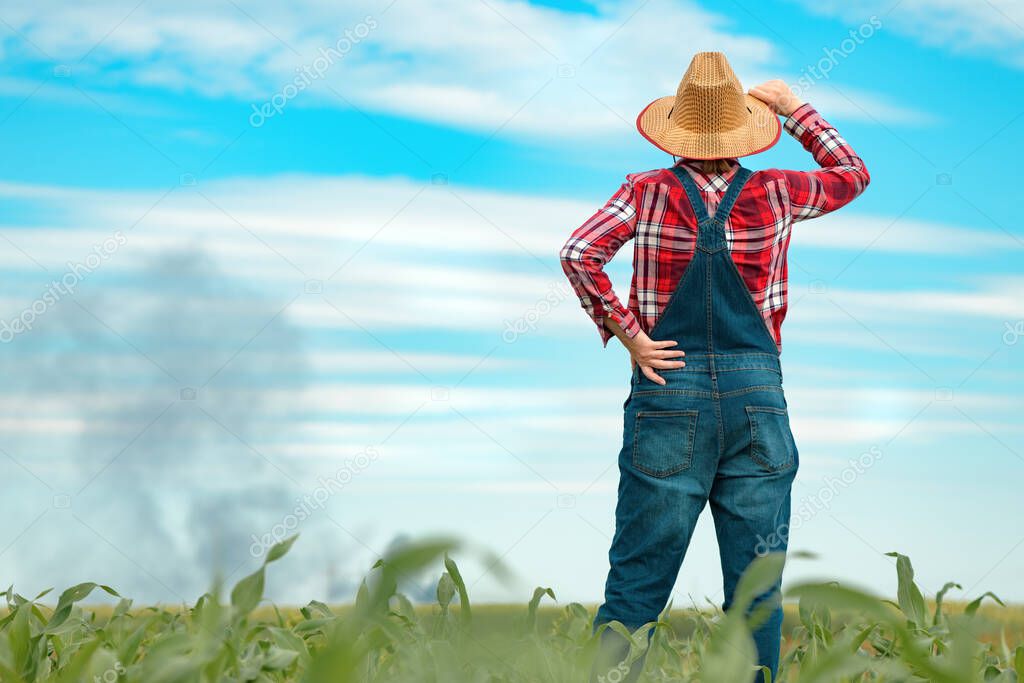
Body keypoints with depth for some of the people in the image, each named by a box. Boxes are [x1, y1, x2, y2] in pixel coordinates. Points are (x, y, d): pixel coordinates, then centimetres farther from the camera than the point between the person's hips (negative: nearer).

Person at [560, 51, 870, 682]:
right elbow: (854, 174, 21)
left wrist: (627, 334, -7)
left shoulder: (647, 191, 0)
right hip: (757, 399, 1)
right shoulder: (775, 194, 3)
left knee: (638, 582, 4)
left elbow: (580, 254, -14)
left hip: (668, 392, 0)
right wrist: (795, 109, 25)